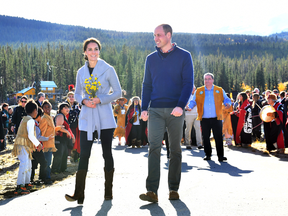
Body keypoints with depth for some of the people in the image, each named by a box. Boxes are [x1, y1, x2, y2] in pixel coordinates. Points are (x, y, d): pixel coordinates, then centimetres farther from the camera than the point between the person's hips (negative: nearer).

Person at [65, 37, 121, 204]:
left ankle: (108, 192, 15)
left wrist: (100, 100, -13)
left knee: (107, 153, 3)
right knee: (84, 154, -5)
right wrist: (83, 101, -6)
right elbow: (77, 93, 17)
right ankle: (79, 194, -5)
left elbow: (118, 92, 0)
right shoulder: (81, 72, 10)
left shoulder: (108, 69, 0)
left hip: (105, 117, -2)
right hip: (87, 117, 2)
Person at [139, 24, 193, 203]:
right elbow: (147, 85, 13)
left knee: (175, 149, 7)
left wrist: (181, 106, -17)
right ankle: (152, 191, -14)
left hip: (175, 110, -2)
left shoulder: (184, 56, 3)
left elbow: (188, 83, -3)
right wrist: (144, 108, 0)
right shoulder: (151, 59, 13)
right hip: (155, 110, 2)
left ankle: (174, 189, 17)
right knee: (154, 148, -9)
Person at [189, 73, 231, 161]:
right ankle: (208, 154, 18)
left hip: (216, 118, -1)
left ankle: (220, 155, 1)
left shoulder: (220, 90, 8)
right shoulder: (198, 91, 9)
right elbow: (193, 101, 9)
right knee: (205, 138, 6)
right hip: (204, 119, 1)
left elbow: (226, 99, 8)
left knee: (219, 137, -4)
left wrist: (228, 104, -14)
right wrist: (189, 107, -11)